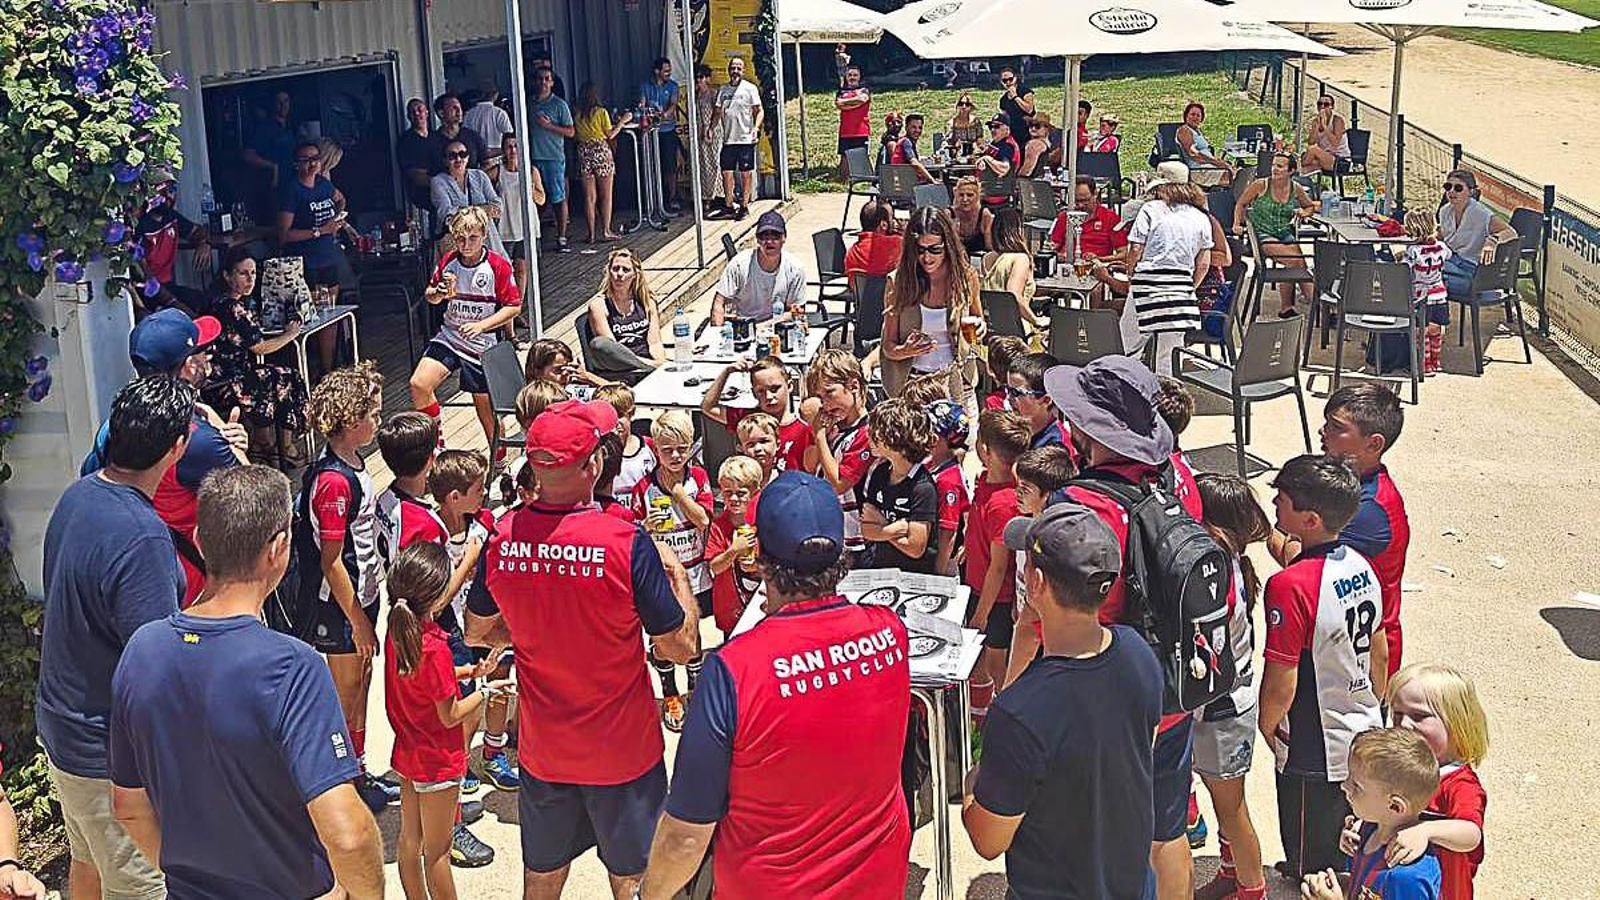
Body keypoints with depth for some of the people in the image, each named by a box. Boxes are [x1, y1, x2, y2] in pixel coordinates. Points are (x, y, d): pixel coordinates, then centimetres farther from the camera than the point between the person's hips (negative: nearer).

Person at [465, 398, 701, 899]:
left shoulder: (503, 538, -11)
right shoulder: (626, 542, -24)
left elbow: (477, 633, 6)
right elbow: (681, 647, -15)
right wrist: (679, 574, -1)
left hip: (543, 750, 4)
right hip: (622, 752, -3)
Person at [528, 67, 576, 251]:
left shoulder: (559, 104, -1)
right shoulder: (528, 104, 11)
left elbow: (571, 132, -3)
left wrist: (549, 125, -13)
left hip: (554, 158, -4)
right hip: (533, 158, 4)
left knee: (559, 198, -3)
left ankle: (561, 238, 1)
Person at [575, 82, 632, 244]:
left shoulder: (577, 115, 2)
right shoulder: (601, 112, -7)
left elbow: (577, 135, 7)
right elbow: (610, 135, -5)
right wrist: (622, 121, 7)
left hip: (584, 153, 3)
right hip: (601, 152, -3)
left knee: (589, 197, 6)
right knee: (605, 195, 5)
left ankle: (592, 234, 5)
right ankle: (606, 231, 5)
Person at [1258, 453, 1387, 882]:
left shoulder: (1290, 585, -28)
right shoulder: (1361, 566, -4)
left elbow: (1281, 684, -23)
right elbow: (1379, 654, 9)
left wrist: (1266, 728, -4)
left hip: (1315, 756, -7)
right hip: (1366, 740, 7)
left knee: (1310, 870, 13)